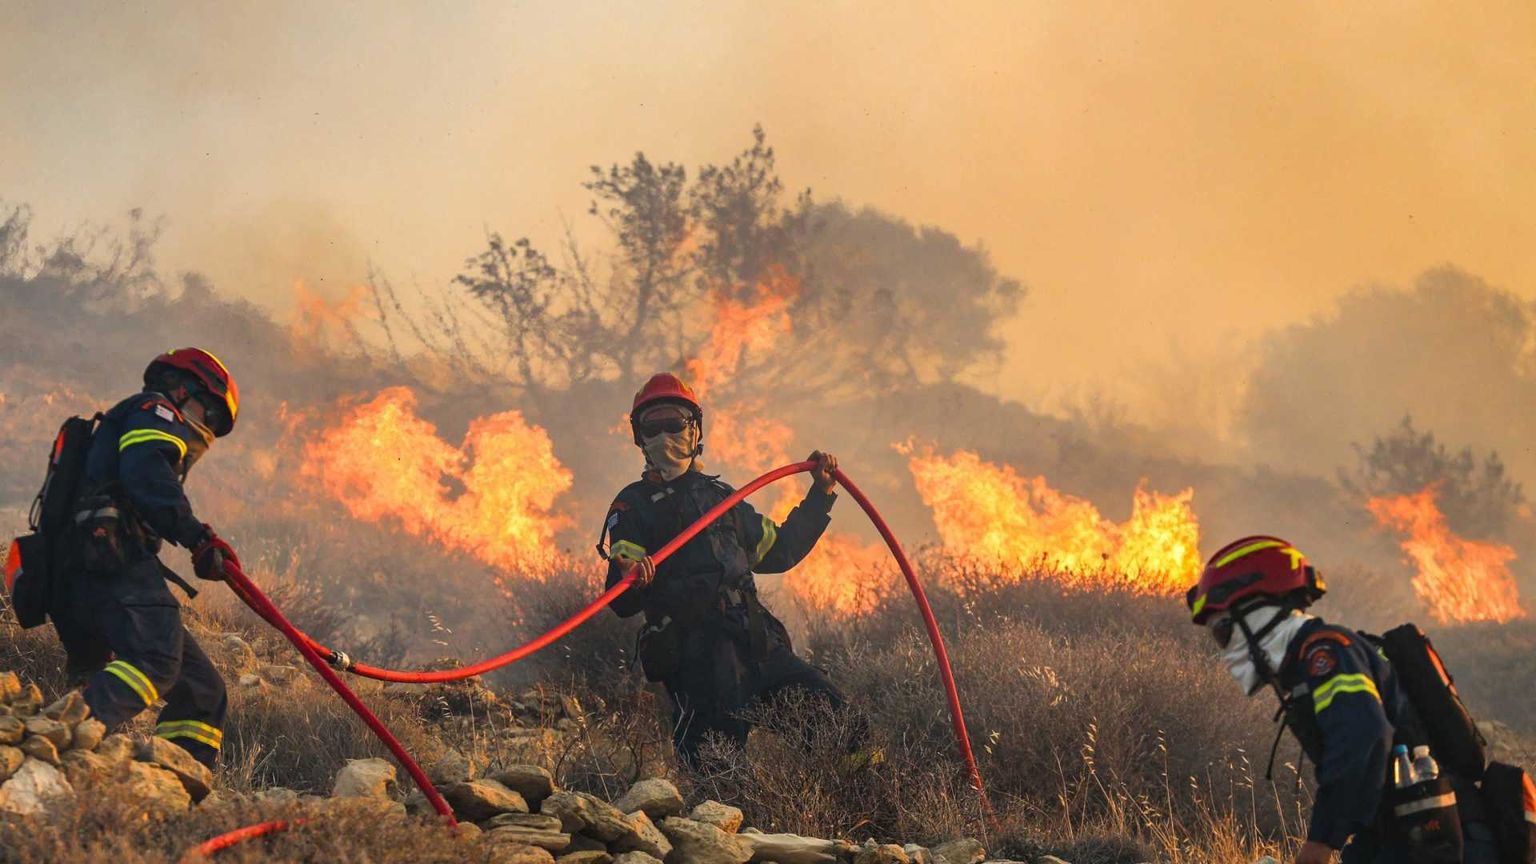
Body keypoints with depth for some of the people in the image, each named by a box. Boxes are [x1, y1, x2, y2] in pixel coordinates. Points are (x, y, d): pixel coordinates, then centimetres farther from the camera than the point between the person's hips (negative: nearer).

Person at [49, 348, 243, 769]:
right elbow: (144, 474, -11)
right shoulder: (154, 410, 11)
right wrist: (199, 538, -17)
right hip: (116, 564, -10)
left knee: (203, 690, 9)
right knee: (156, 660, -33)